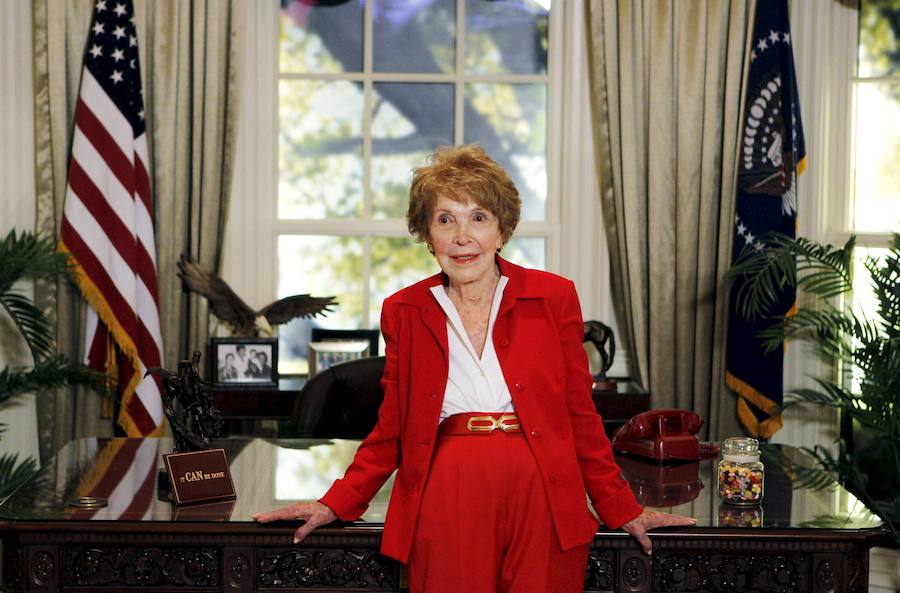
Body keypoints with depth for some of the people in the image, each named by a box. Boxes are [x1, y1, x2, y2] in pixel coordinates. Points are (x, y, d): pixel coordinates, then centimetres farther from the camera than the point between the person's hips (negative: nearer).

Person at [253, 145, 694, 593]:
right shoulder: (404, 312, 9)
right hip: (447, 503, 0)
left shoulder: (554, 298, 6)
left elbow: (580, 416, 11)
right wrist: (334, 505, 6)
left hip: (542, 503, 0)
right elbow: (391, 431, 14)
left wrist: (622, 510, 11)